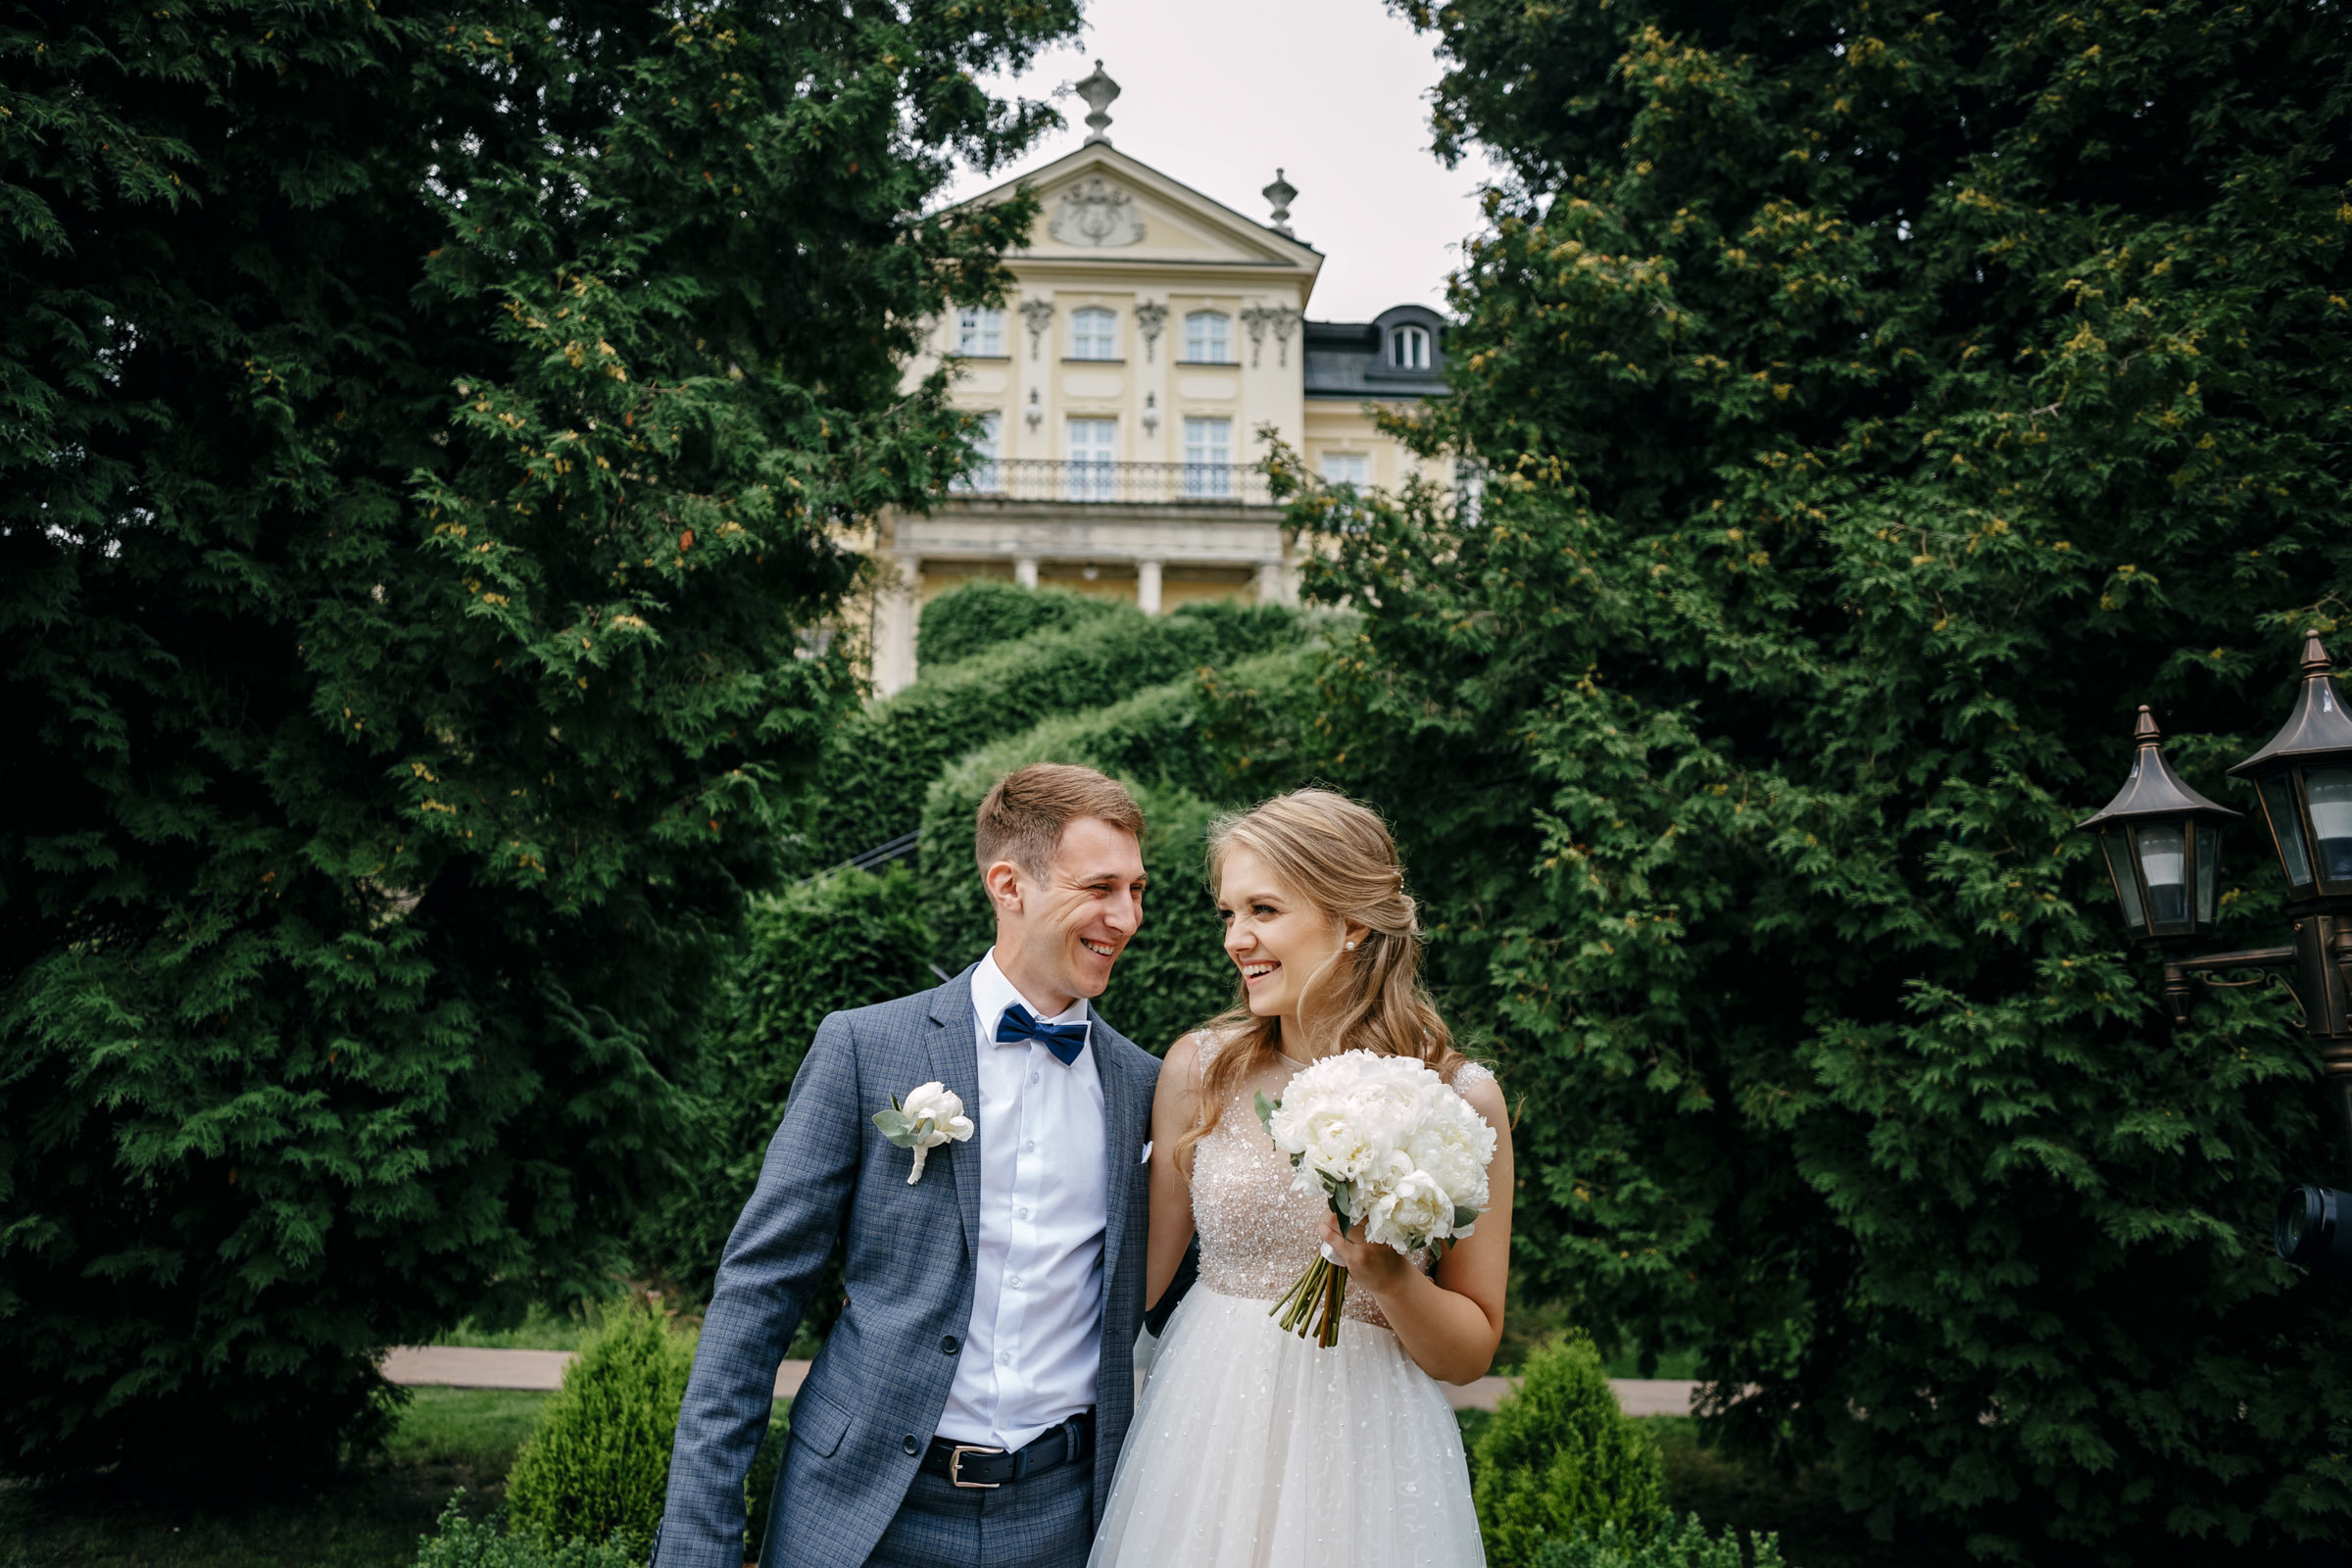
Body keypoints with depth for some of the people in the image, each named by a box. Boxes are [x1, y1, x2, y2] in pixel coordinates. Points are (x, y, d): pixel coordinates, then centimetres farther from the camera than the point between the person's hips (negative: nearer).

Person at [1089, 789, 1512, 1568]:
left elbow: (1472, 1351, -3)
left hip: (1365, 1442, -1)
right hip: (1206, 1432, 2)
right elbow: (1139, 1275, 7)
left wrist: (1387, 1277, -19)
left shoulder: (1459, 1097, -10)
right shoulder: (1200, 1067, -5)